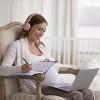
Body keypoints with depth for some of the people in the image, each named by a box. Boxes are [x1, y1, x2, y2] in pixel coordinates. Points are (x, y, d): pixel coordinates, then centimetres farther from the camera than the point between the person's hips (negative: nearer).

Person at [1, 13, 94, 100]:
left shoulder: (41, 46, 25)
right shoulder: (17, 45, 4)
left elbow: (56, 68, 23)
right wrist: (21, 68, -28)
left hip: (57, 85, 7)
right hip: (39, 88, -7)